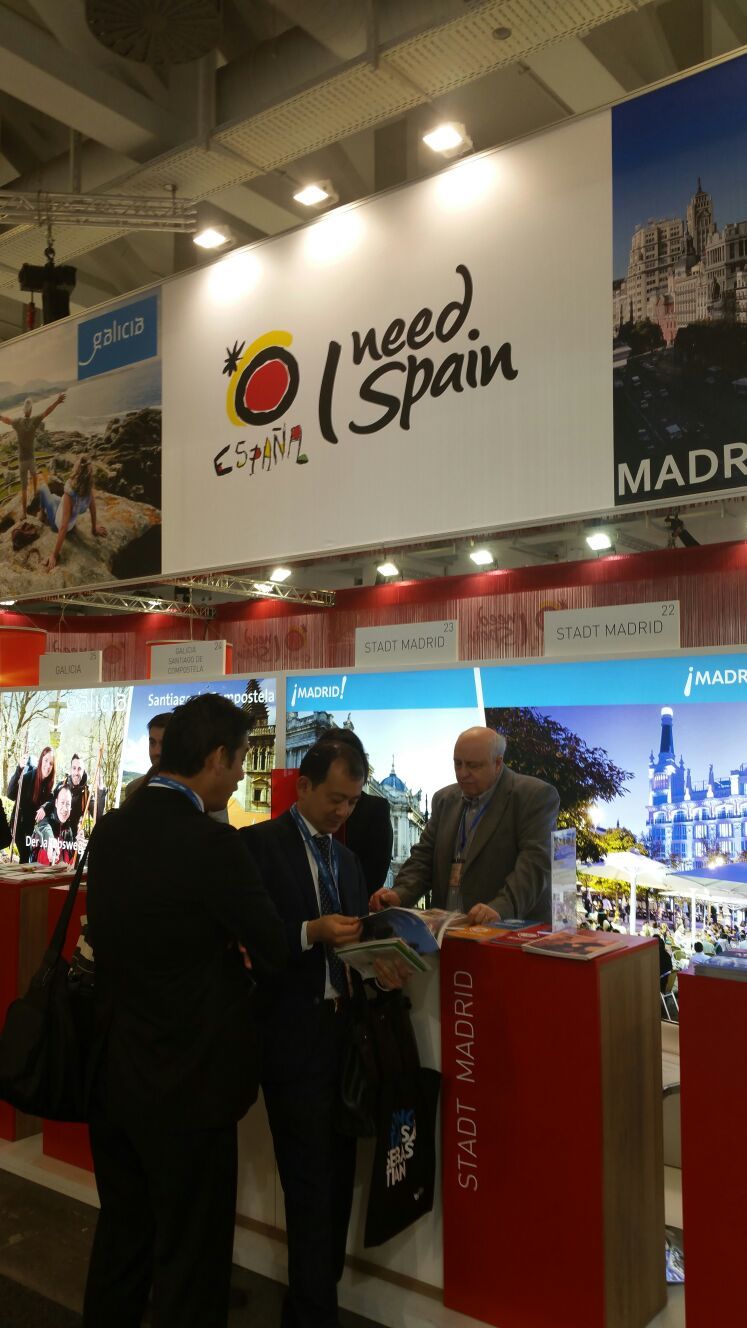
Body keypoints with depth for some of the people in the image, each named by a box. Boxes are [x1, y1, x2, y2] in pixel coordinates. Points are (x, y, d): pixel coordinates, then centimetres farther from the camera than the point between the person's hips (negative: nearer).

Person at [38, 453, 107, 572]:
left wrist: (54, 555, -37)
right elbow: (93, 510, -9)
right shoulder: (90, 491, -28)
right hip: (72, 524, 5)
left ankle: (43, 516, 37)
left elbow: (63, 527, -42)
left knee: (43, 487, 14)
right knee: (53, 496, 32)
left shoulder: (70, 495, -43)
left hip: (57, 523, -5)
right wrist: (94, 528, 12)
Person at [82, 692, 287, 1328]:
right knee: (190, 1256, 12)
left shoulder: (110, 830, -2)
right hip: (188, 1082, -7)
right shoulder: (211, 844, -24)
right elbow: (275, 952, -15)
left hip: (112, 1069, 7)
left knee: (121, 1235, 24)